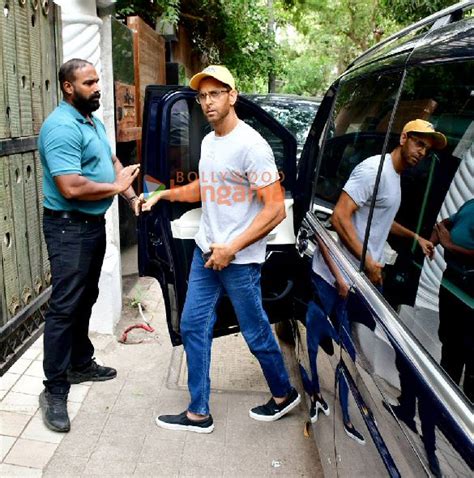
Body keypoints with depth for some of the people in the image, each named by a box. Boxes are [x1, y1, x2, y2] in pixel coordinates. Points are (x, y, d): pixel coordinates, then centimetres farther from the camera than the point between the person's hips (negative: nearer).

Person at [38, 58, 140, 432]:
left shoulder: (94, 121, 13)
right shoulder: (61, 127, -19)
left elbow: (111, 161, 22)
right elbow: (71, 188, -28)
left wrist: (132, 196, 6)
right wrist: (116, 187, -16)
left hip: (94, 223, 10)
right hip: (69, 228, -10)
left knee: (85, 300, 19)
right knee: (64, 307, -6)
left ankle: (81, 363, 35)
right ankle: (54, 391, 3)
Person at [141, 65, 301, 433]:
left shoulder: (250, 145, -17)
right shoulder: (208, 142, 10)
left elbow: (275, 209, -20)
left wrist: (232, 249, -22)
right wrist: (166, 194, 12)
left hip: (240, 260, -8)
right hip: (205, 251, 8)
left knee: (256, 333, 7)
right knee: (193, 326, 9)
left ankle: (284, 395, 34)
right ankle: (199, 414, 22)